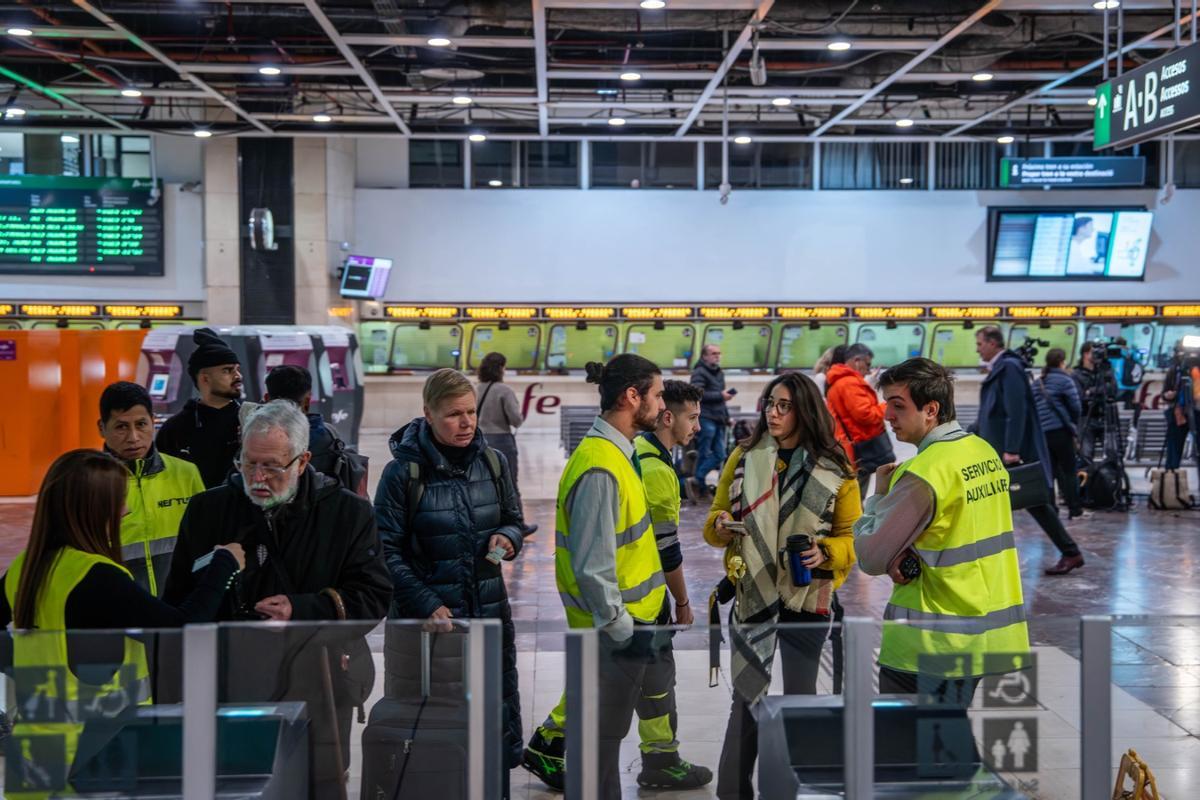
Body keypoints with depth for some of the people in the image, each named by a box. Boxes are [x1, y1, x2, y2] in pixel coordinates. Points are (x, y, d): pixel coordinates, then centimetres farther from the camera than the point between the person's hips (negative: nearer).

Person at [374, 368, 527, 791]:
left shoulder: (493, 462, 5)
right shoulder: (402, 473, -8)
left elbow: (513, 520, 17)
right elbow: (388, 551, -8)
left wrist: (507, 538, -7)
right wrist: (428, 605, -17)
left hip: (490, 611, 4)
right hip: (427, 620, -4)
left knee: (498, 722, 6)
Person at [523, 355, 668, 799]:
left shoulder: (618, 452, 7)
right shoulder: (600, 467, -25)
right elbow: (592, 566, -28)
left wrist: (657, 597, 20)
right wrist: (623, 628, -22)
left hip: (626, 616, 10)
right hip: (612, 625, -10)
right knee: (604, 732, 5)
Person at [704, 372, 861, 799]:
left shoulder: (835, 469, -5)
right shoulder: (744, 457, 1)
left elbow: (852, 536, 0)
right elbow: (716, 515, 8)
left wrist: (826, 553, -19)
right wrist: (720, 526, -15)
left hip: (807, 598, -1)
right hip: (752, 594, 2)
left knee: (800, 696, 10)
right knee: (747, 694, 9)